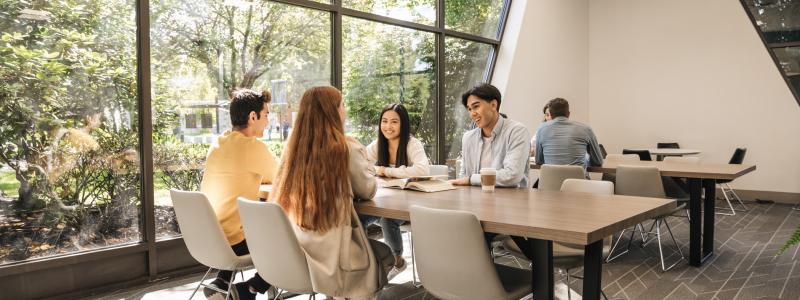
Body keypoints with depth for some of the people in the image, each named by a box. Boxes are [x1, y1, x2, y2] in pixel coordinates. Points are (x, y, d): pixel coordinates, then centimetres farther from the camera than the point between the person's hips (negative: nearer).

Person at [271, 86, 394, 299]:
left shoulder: (293, 147, 2)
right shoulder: (345, 148, -14)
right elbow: (368, 190, 0)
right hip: (327, 259, -6)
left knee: (373, 244, 29)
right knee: (383, 253, 23)